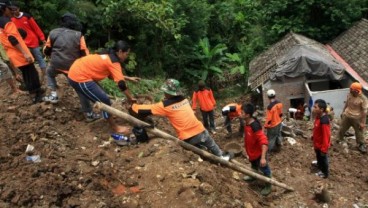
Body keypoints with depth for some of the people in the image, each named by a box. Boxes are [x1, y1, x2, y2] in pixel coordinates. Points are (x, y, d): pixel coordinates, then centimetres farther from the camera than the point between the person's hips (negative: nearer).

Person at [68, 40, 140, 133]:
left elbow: (112, 75, 25)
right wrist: (130, 98, -13)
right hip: (79, 78, -10)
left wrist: (129, 78, 21)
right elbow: (121, 84, -22)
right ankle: (115, 127, 8)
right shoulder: (114, 62, -15)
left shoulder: (108, 57, 14)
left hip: (76, 72, 10)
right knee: (104, 100, -2)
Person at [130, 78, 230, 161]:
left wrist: (133, 106, 8)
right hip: (200, 131, 5)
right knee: (212, 146, 30)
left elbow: (145, 110, -8)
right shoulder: (184, 99, 4)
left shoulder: (165, 105, -11)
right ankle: (222, 157, 47)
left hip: (188, 138, -5)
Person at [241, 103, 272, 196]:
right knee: (254, 166, 34)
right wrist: (246, 144, 25)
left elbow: (264, 142, -38)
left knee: (264, 169, 14)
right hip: (252, 151, 9)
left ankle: (268, 186, 35)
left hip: (259, 153, -9)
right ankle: (253, 176, 60)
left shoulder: (255, 126, -38)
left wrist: (263, 157, -40)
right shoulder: (248, 123, -10)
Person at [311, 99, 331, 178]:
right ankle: (319, 166, 56)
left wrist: (324, 149, -25)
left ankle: (324, 173, 36)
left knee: (323, 159, 15)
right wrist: (313, 137, 23)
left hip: (321, 145, -8)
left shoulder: (324, 121, -36)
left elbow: (326, 136, -30)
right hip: (317, 143, 9)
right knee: (318, 156, 32)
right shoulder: (318, 116, -7)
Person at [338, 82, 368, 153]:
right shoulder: (349, 95, -9)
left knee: (359, 132, 10)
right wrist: (343, 112, 18)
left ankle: (361, 145, 31)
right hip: (346, 116, 5)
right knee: (342, 129, 18)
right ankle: (340, 141, 43)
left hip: (357, 118, -5)